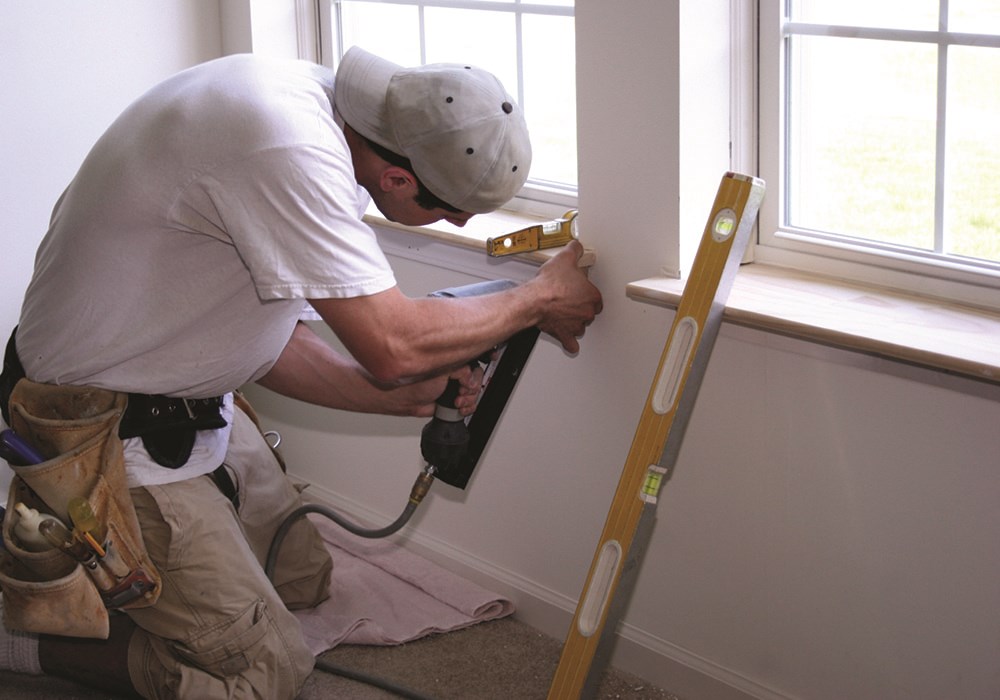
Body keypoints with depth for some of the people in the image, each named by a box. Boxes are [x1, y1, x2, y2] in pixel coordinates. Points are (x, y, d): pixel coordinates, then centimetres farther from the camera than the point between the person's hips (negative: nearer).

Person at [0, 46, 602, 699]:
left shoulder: (314, 102, -1)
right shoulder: (285, 146, -32)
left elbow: (264, 333, 6)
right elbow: (392, 344, -28)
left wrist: (404, 396, -2)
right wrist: (539, 300, -13)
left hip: (190, 400, 10)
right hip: (113, 437, -10)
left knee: (305, 578, 20)